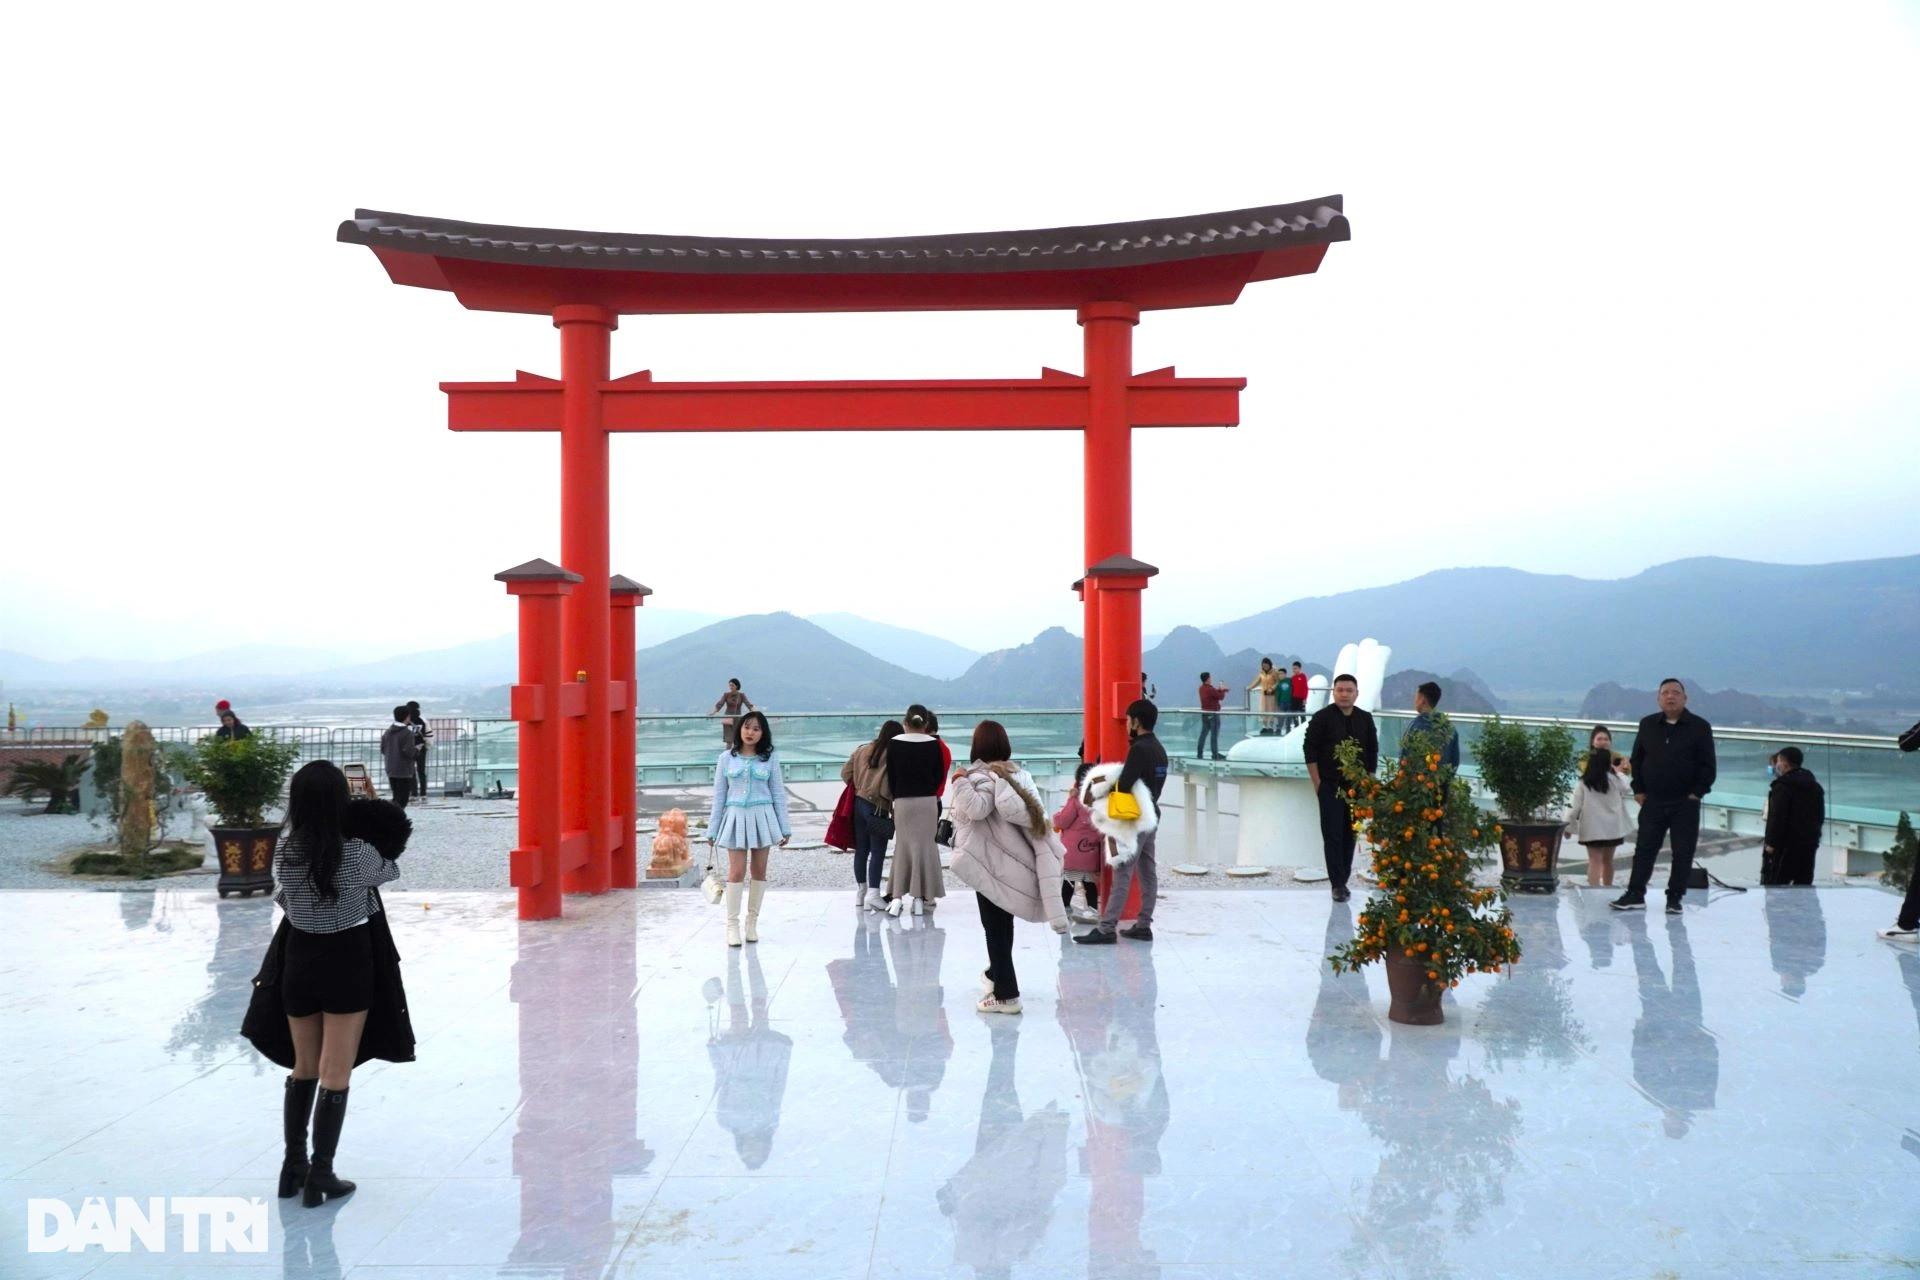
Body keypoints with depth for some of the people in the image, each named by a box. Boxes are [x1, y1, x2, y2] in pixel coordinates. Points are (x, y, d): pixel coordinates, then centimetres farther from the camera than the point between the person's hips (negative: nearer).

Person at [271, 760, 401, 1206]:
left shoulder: (285, 851, -7)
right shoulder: (357, 853, -18)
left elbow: (282, 899, 9)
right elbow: (391, 871, 4)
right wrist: (384, 843, 23)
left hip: (300, 961, 4)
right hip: (347, 964, -4)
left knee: (303, 1069, 19)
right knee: (335, 1075, 3)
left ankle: (293, 1166, 25)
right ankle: (320, 1175, 5)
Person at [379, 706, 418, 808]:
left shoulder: (388, 732, 8)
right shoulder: (407, 733, -15)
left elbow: (383, 749, 12)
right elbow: (408, 752, -20)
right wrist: (416, 749, -1)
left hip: (390, 770, 8)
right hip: (404, 772, -7)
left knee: (396, 798, 17)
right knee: (402, 800, -4)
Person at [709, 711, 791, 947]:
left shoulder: (770, 758, 3)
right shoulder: (726, 758, 3)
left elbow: (778, 793, 5)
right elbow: (719, 794, 7)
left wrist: (784, 828, 3)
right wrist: (712, 829, 7)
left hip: (762, 817, 1)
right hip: (736, 817, -1)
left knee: (759, 871, 7)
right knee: (736, 872, -6)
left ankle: (752, 922, 18)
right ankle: (732, 924, 0)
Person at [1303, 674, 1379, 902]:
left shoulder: (1365, 719, 5)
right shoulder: (1322, 717, -7)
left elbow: (1373, 752, 13)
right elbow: (1310, 750, -6)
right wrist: (1317, 783, -8)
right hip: (1330, 787, -4)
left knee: (1350, 835, 7)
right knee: (1333, 835, -6)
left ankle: (1343, 881, 15)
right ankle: (1338, 884, -5)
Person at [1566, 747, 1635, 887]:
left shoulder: (1583, 783, -7)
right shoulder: (1615, 780, -3)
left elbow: (1575, 807, -6)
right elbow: (1625, 788, 19)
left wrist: (1568, 826, 4)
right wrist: (1618, 771, 30)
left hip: (1592, 829, -2)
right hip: (1612, 828, 2)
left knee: (1595, 861, -2)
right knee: (1607, 860, 17)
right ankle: (1607, 890, 30)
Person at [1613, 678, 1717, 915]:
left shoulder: (1700, 727, -2)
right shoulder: (1648, 725, 6)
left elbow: (1708, 765, -2)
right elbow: (1636, 760, 12)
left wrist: (1697, 791, -8)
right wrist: (1638, 789, 4)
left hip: (1686, 803, -2)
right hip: (1652, 801, 2)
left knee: (1682, 853, 2)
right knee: (1644, 849, 4)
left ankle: (1674, 898, 11)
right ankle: (1635, 895, 9)